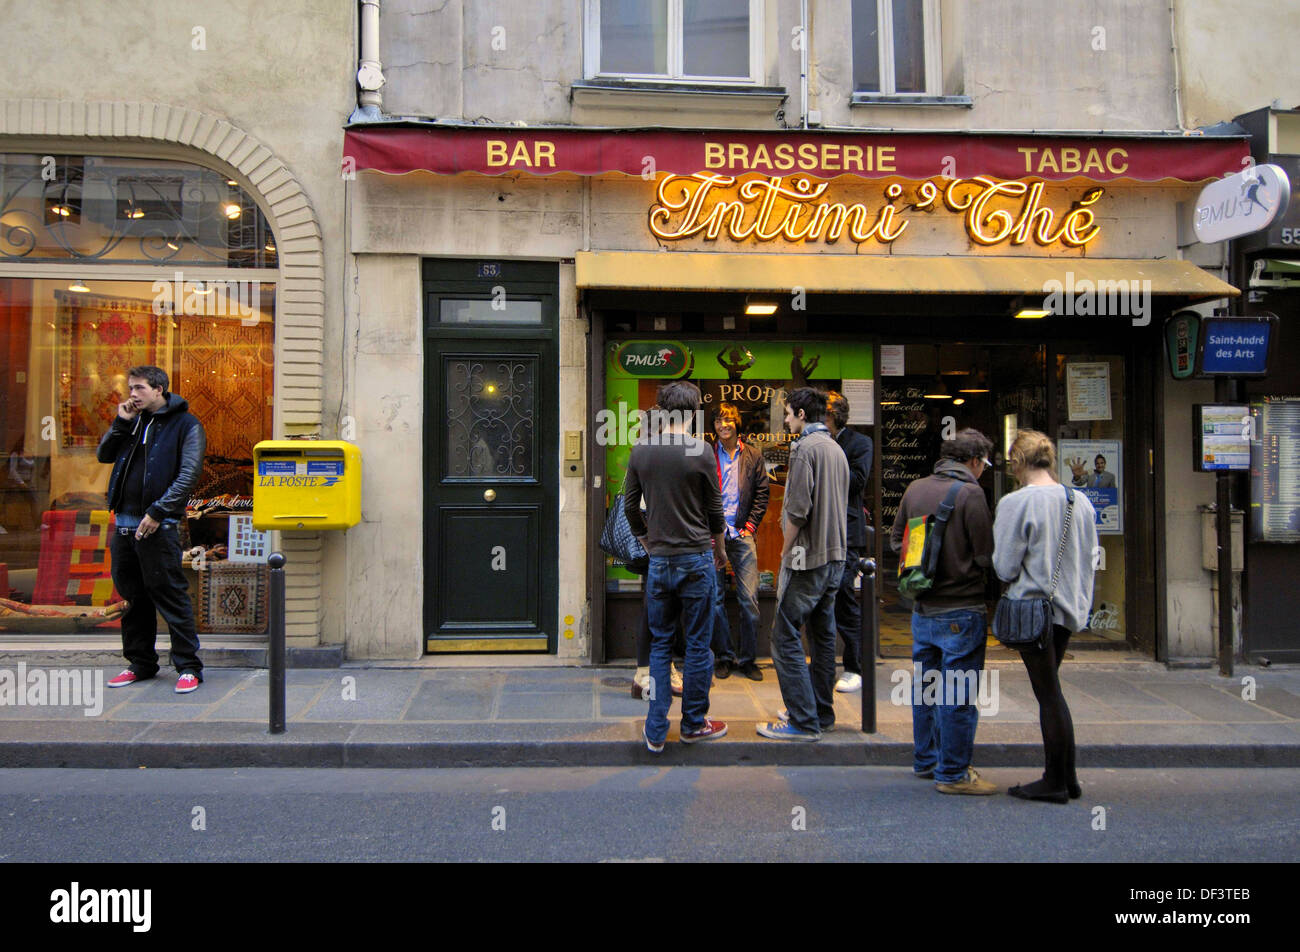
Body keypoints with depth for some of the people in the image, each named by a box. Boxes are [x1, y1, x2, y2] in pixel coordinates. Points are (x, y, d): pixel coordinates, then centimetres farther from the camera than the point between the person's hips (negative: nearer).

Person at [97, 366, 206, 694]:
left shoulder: (186, 424, -4)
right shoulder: (134, 422, 17)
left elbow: (189, 475, -12)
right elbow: (103, 455, 15)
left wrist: (157, 511, -18)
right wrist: (121, 423, 2)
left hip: (158, 526, -7)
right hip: (125, 524, 7)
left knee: (170, 596, -5)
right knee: (133, 596, 13)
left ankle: (189, 667, 1)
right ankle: (141, 664, 25)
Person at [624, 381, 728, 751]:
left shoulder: (640, 451, 1)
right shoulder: (700, 451, -9)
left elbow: (629, 505, 7)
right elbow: (714, 509, -1)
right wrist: (720, 549, 16)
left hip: (658, 560, 3)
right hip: (695, 559, -3)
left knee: (660, 644, 11)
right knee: (698, 645, 8)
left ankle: (656, 730, 13)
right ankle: (693, 724, 19)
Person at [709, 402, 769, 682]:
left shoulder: (752, 455, 9)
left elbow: (761, 493, 10)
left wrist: (750, 525, 0)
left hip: (742, 535, 1)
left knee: (749, 599, -1)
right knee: (715, 598, 3)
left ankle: (748, 658, 10)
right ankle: (724, 656, 15)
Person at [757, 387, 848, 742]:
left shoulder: (805, 447, -12)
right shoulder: (837, 449, 15)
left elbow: (797, 510, -19)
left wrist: (785, 553, -9)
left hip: (809, 557, -9)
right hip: (835, 555, 9)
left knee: (785, 636, -5)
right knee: (823, 635, 14)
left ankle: (802, 722, -5)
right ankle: (822, 713, 21)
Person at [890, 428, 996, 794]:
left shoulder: (915, 489, 5)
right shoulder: (970, 493, -14)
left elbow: (896, 540, 14)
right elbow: (986, 555, -15)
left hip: (922, 609, 7)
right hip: (961, 610, -7)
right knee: (958, 694, 2)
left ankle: (925, 761, 31)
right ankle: (952, 773, 9)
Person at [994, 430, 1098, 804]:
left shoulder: (1016, 503, -14)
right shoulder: (1081, 501, 4)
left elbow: (1005, 566, -14)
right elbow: (1088, 560, 11)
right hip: (1070, 606, 6)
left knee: (1048, 693, 2)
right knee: (1051, 689, 17)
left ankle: (1055, 782, 12)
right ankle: (1067, 778, 23)